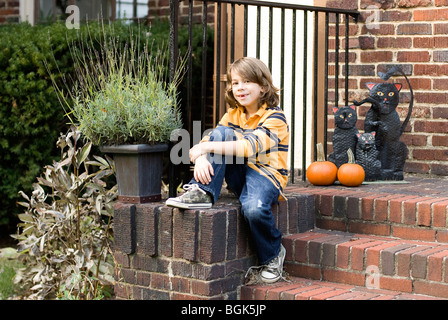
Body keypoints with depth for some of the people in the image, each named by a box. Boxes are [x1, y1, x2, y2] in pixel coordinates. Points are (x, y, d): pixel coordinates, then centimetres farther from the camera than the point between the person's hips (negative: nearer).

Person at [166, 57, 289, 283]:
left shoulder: (274, 118, -12)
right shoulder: (233, 115, 10)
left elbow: (250, 147, -28)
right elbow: (210, 140, -1)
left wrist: (206, 147, -33)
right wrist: (201, 157, -26)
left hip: (266, 174, -5)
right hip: (239, 175, 5)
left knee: (254, 208, -37)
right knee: (220, 133, -15)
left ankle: (272, 256, -6)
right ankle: (202, 193, -24)